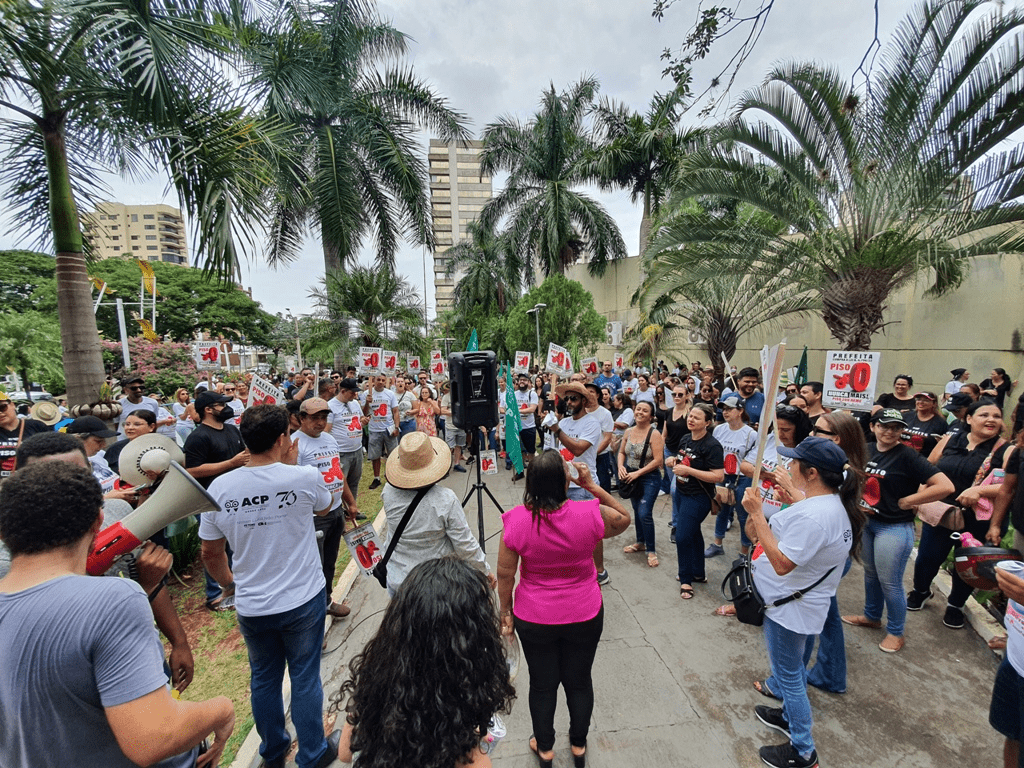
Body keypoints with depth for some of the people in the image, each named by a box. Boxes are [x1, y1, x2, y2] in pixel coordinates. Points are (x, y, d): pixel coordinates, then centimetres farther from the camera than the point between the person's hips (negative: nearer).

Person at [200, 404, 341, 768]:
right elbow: (324, 508, 3)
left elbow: (211, 554, 1)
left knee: (263, 678, 24)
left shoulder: (219, 488, -11)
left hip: (251, 607, 3)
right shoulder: (305, 478, -21)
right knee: (305, 677, 16)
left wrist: (230, 584, 18)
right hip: (302, 601, -3)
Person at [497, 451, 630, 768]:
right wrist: (592, 486, -9)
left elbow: (504, 574, -12)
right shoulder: (591, 515, -24)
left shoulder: (517, 520, -23)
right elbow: (624, 519, -2)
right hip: (585, 616, 1)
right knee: (579, 681, 24)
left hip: (533, 619, 0)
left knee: (542, 684, 23)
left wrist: (506, 610, 5)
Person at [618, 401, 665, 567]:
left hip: (649, 478, -6)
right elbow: (621, 452, 10)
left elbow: (658, 460, -20)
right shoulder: (628, 432, 1)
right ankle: (640, 542, 37)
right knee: (637, 511, 18)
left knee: (645, 513, -10)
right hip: (632, 478, 6)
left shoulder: (654, 434, -16)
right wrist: (621, 467, -10)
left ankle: (651, 550, 8)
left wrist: (637, 473, -21)